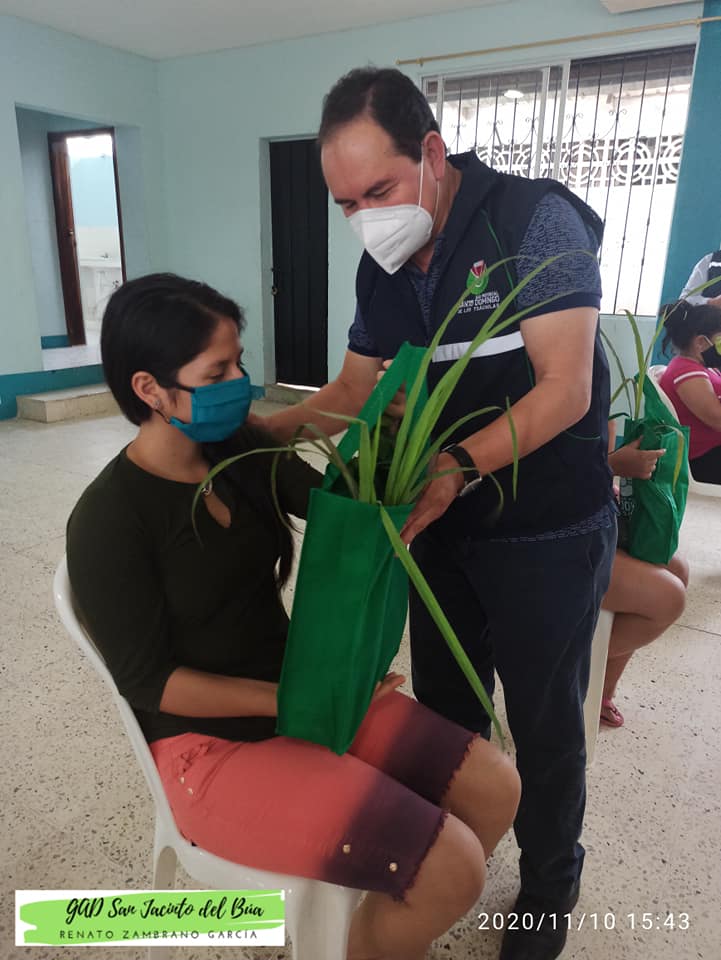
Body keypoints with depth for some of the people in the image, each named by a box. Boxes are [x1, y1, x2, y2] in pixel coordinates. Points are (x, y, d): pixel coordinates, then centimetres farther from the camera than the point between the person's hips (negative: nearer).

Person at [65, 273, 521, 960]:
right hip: (211, 744, -6)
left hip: (294, 692, 7)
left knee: (495, 788, 2)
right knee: (451, 868, -16)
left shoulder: (242, 452, 0)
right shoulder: (108, 521, -18)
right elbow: (149, 682, -15)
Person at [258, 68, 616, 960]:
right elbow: (353, 389, 10)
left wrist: (458, 467, -35)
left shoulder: (533, 220, -17)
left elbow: (565, 390, -23)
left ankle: (550, 880, 42)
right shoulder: (382, 267, 2)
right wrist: (257, 425, -3)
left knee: (542, 721, 12)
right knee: (443, 706, 20)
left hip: (548, 534, -5)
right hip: (443, 524, 6)